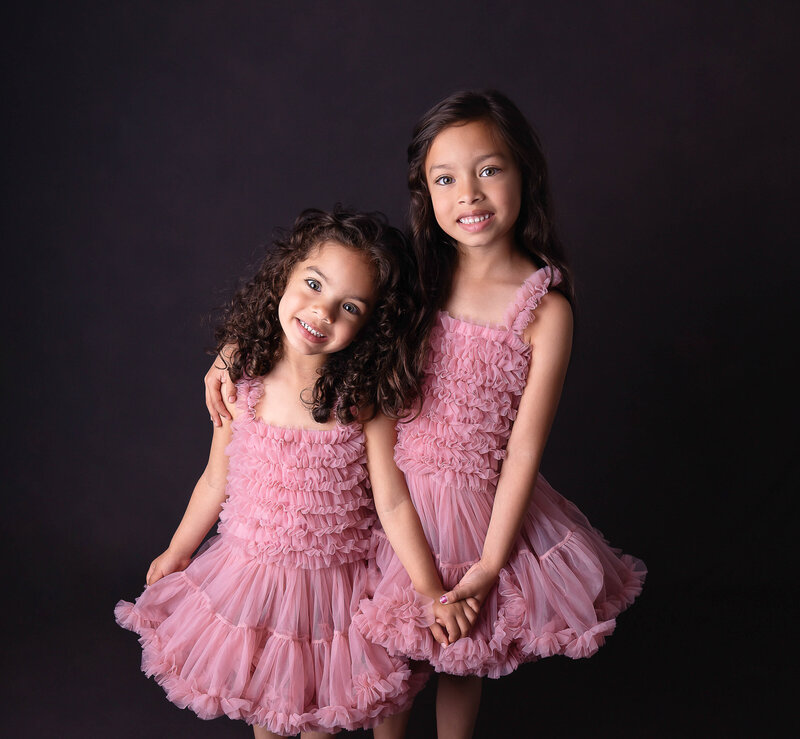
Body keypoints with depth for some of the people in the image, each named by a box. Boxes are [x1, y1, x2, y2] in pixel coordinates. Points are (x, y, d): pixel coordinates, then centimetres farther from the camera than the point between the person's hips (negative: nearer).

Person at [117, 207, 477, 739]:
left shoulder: (367, 401, -17)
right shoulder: (243, 386, -12)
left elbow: (392, 502, -14)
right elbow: (216, 482, 2)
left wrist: (433, 593, -16)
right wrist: (176, 554, 13)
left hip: (333, 584, -2)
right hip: (247, 574, 2)